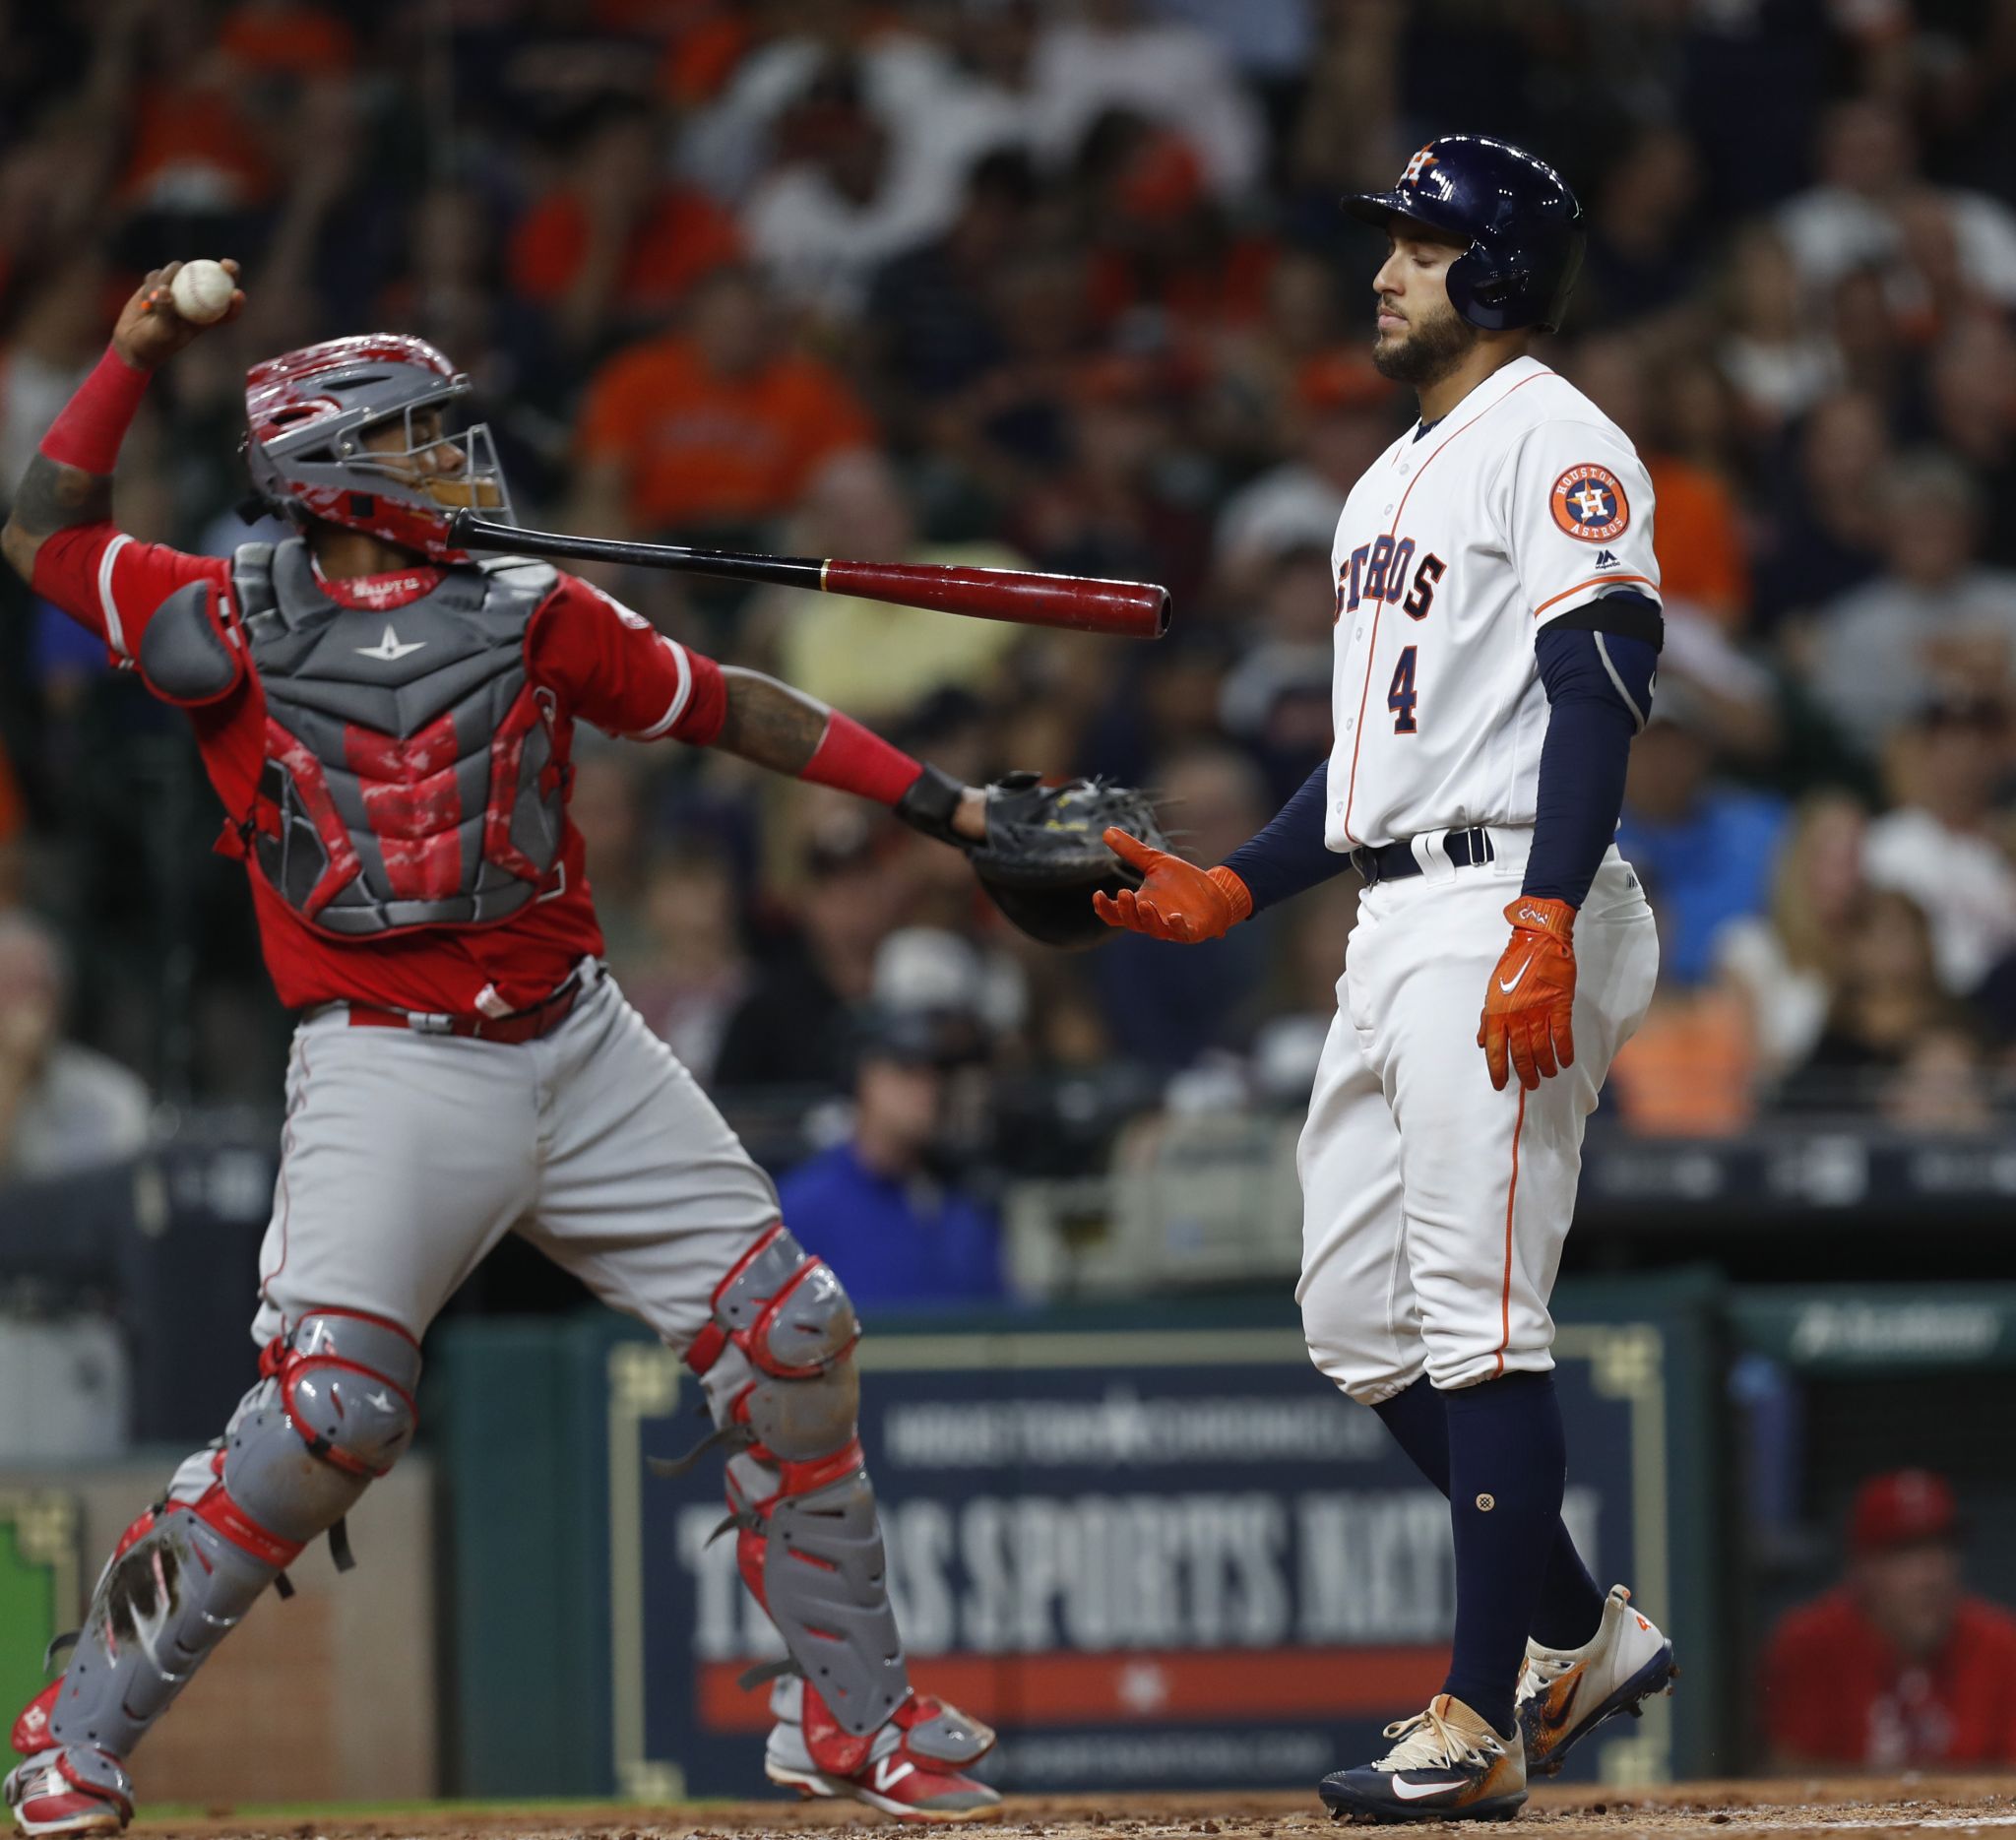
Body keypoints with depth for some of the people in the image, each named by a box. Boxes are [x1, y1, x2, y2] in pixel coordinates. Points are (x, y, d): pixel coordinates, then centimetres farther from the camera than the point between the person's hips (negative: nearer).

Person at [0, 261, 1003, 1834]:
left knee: (790, 1340, 0)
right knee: (328, 1410, -19)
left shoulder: (528, 614, 9)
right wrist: (136, 360, -2)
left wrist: (937, 799, 9)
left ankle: (851, 1713, 15)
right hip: (387, 1072, -4)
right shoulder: (233, 626, 2)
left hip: (582, 1051, 4)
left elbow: (721, 705, 13)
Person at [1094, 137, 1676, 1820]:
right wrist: (1227, 892, 18)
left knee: (1476, 1315, -13)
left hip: (1507, 908, -10)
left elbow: (1600, 686, -17)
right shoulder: (1393, 481, 24)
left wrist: (1544, 925, -27)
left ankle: (1485, 1724, -14)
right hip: (1393, 923, 10)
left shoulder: (1553, 439, -6)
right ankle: (1575, 1632, 19)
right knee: (1359, 1318, 9)